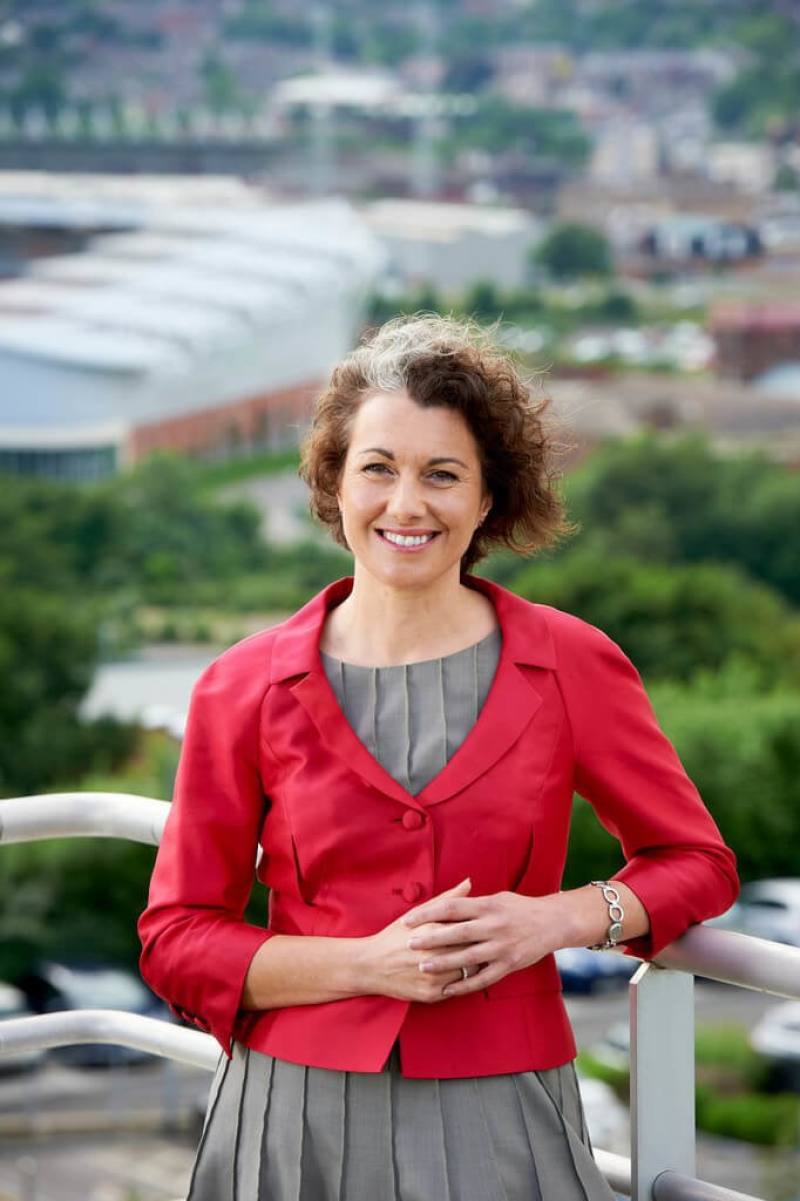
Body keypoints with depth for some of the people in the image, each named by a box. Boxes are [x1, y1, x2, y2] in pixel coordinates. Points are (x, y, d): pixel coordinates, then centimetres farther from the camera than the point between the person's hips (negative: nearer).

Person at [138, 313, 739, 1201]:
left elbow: (698, 862, 11)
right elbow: (175, 940, 1)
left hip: (499, 1125, 0)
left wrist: (554, 920, -8)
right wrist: (368, 964, -12)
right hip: (300, 1122, 0)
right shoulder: (244, 688, 0)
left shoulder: (574, 667, 1)